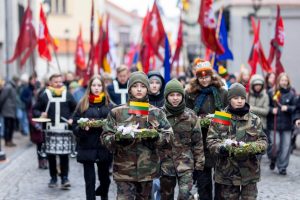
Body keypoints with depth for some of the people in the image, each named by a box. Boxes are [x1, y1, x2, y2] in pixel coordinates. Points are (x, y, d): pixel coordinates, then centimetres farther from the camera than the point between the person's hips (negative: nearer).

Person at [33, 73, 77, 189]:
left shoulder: (67, 95, 7)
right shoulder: (44, 96, 4)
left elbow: (75, 109, 15)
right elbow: (35, 109, 9)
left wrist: (71, 119, -1)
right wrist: (40, 114, -11)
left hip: (64, 130, 0)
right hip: (50, 130, 0)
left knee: (64, 155, -4)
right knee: (51, 155, 4)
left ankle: (64, 178, 2)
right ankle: (53, 178, 15)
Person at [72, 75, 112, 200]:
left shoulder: (109, 104, 5)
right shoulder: (83, 104, 3)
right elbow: (75, 125, 2)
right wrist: (82, 128, -18)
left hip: (104, 147, 1)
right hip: (87, 147, -1)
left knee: (105, 179, 14)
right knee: (90, 181, 0)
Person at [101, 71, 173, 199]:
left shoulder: (156, 113, 7)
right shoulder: (117, 112, 3)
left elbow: (168, 135, 4)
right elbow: (105, 136, 2)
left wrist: (156, 137, -16)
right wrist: (117, 139, -19)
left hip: (147, 169, 2)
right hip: (124, 169, -2)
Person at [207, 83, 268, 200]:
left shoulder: (254, 120, 5)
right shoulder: (220, 118, -1)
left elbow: (263, 141, 6)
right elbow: (211, 140, -3)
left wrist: (253, 147, -16)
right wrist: (221, 148, -23)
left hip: (249, 171, 1)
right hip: (227, 171, -1)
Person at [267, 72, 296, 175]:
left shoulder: (291, 94, 2)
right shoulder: (271, 92, 0)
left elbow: (295, 107, 4)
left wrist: (288, 108, -14)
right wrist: (271, 110, -13)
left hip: (287, 124, 1)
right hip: (274, 123, -1)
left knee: (286, 146, 1)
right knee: (276, 144, -6)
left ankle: (282, 167, 14)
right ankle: (273, 159, 27)